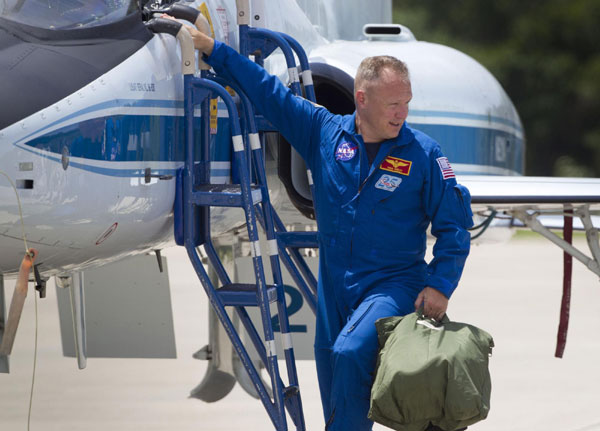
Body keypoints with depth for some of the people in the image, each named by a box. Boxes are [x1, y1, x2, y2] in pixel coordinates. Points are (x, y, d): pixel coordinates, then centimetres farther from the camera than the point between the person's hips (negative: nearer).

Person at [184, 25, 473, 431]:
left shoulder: (423, 153, -3)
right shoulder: (325, 132, 4)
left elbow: (454, 223, 0)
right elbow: (267, 91, 11)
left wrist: (440, 285, -11)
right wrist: (209, 46, 11)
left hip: (392, 286, -4)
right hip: (334, 287, 4)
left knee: (350, 354, -29)